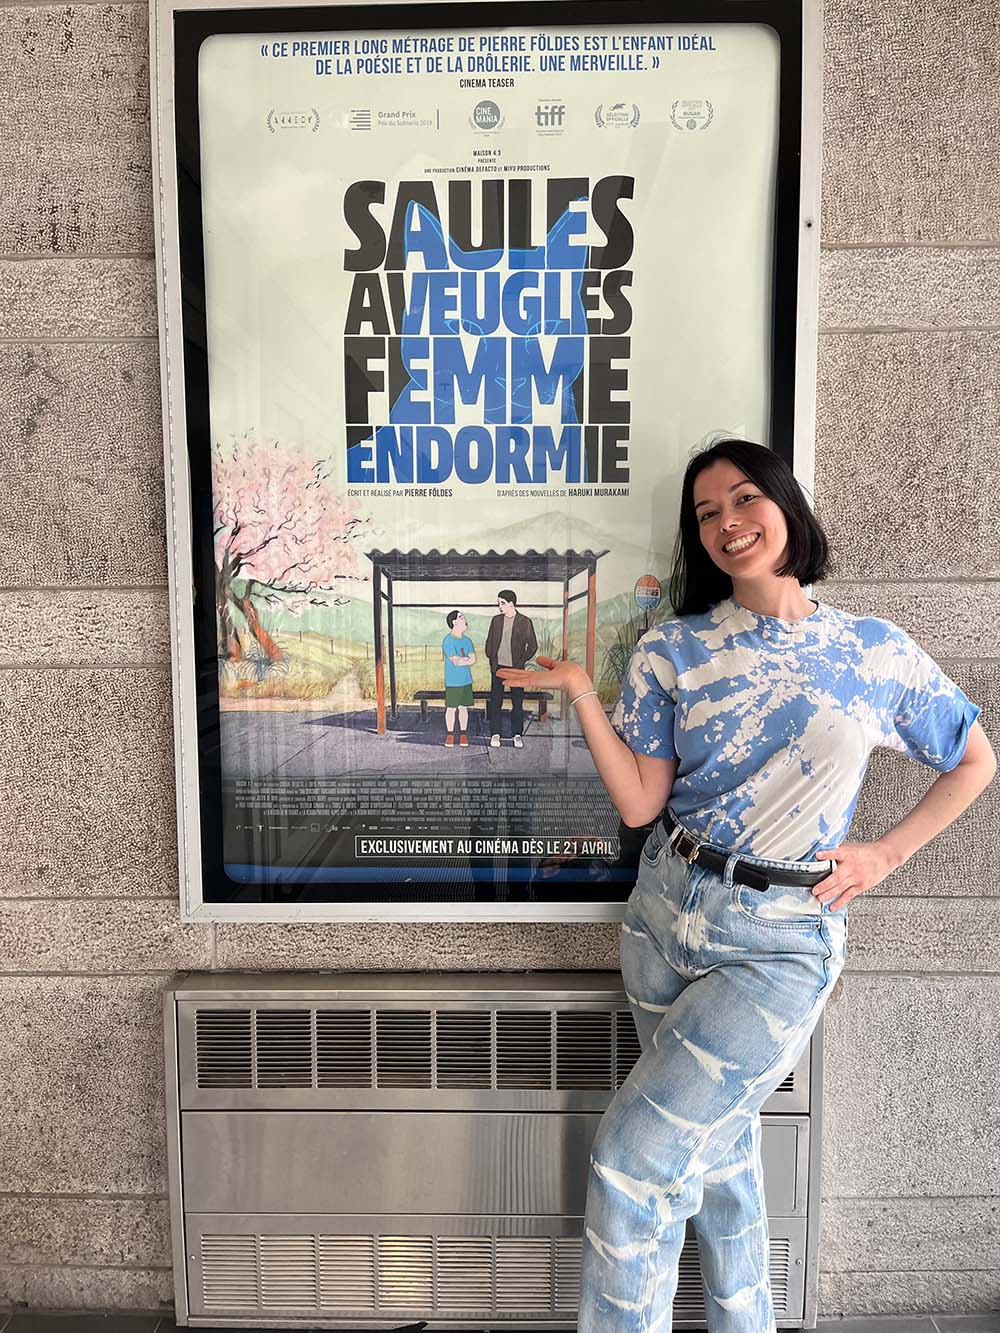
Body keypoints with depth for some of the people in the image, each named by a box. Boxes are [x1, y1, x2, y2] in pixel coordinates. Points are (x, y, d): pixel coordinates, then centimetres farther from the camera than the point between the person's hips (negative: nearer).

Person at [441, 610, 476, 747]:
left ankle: (463, 734, 18)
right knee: (451, 708, 3)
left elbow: (473, 660, -1)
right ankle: (450, 734, 13)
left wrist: (461, 660, -15)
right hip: (452, 681, -5)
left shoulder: (467, 640, 8)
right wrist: (467, 659, -7)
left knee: (463, 707, 10)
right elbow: (456, 661, -19)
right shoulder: (448, 641, -13)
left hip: (466, 680, 5)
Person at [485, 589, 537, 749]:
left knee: (517, 702, 3)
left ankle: (517, 735, 13)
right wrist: (491, 660, 6)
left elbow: (533, 645, 0)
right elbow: (489, 642, 14)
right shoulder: (496, 620, 7)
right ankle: (495, 734, 12)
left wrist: (522, 661, -2)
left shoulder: (525, 622, -3)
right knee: (495, 702, 4)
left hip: (516, 668, -2)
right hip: (498, 667, 3)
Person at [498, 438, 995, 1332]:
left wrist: (886, 855, 0)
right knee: (719, 1148, 20)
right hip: (667, 915, 3)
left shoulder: (878, 652, -2)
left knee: (633, 1159, -9)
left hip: (784, 942, -3)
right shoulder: (674, 651, 1)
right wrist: (581, 690, -14)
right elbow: (639, 804, -5)